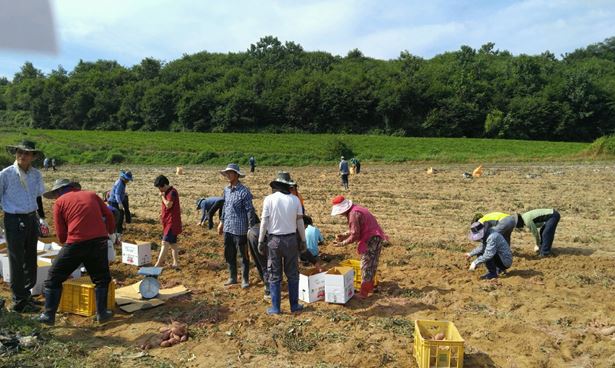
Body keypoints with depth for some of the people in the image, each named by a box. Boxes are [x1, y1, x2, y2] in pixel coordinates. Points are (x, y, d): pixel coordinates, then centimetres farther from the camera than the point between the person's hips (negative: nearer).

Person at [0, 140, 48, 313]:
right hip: (14, 220, -5)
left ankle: (26, 293, 30)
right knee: (17, 261, 0)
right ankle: (19, 301, 10)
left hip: (31, 219, 5)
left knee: (31, 258, 13)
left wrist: (42, 218, 15)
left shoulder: (36, 174, 4)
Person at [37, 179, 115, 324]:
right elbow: (109, 216, 10)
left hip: (75, 243, -2)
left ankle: (49, 315, 18)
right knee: (101, 279, 19)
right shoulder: (92, 195, 16)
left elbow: (61, 235, 5)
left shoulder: (59, 202, 9)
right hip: (99, 241, 3)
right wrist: (109, 233, 25)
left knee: (54, 279, 15)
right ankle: (101, 313, 18)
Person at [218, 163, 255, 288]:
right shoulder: (226, 189, 8)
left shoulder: (244, 191, -15)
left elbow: (250, 210, -14)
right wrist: (222, 222, 19)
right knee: (229, 254, 17)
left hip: (240, 229, -7)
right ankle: (232, 278, 31)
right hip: (228, 228, 7)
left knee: (244, 255, 7)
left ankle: (245, 279, 20)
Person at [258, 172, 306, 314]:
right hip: (291, 239, 2)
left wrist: (260, 241, 0)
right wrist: (303, 240, 11)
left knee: (275, 275, 9)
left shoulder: (269, 199, -7)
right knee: (292, 274, 13)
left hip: (274, 239, -1)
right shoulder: (295, 199, -1)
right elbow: (300, 222, 1)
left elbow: (264, 222, -8)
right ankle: (294, 305, 19)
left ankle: (275, 308, 15)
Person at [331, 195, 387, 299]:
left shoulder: (353, 214, -20)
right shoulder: (356, 209, 12)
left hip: (370, 240, -10)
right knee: (371, 264, 20)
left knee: (366, 266, -3)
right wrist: (343, 235, 9)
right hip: (377, 237, 10)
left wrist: (343, 243, -10)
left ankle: (363, 292, 3)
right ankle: (369, 287, 33)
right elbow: (355, 230, 19)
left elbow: (355, 235, -19)